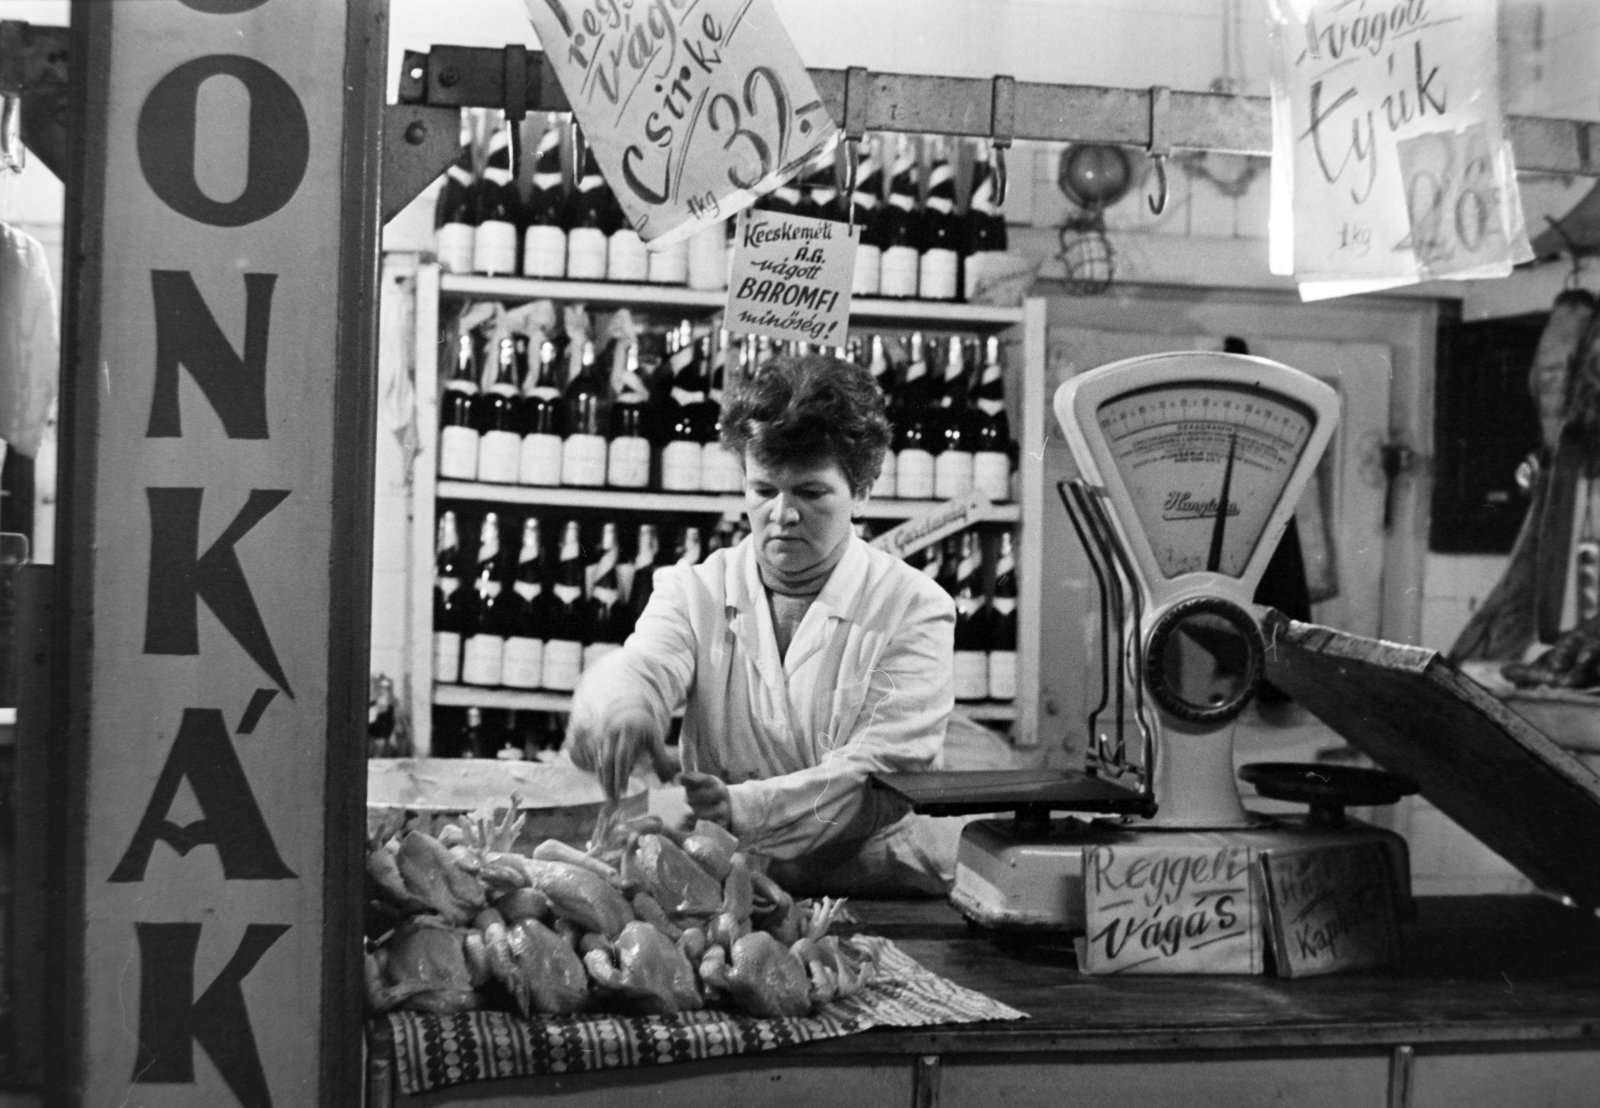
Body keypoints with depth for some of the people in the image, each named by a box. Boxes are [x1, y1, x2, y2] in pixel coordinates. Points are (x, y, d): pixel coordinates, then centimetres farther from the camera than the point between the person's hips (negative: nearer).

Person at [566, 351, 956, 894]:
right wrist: (618, 708, -37)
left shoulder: (915, 610, 2)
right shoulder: (693, 591, 10)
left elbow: (887, 774, -10)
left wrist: (745, 808, -26)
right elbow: (641, 666, -11)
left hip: (881, 900, 0)